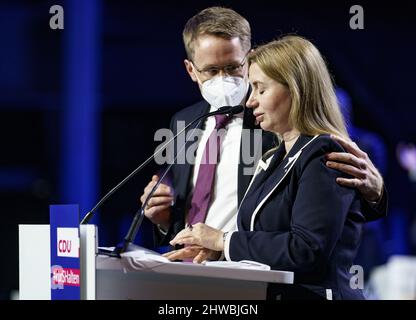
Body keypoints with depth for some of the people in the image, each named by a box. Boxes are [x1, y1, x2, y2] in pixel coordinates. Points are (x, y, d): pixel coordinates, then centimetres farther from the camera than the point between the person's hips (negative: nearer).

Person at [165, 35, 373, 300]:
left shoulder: (325, 157, -8)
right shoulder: (276, 158, 20)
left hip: (312, 293, -8)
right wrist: (215, 249, 2)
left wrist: (225, 240, -11)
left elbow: (307, 251, -18)